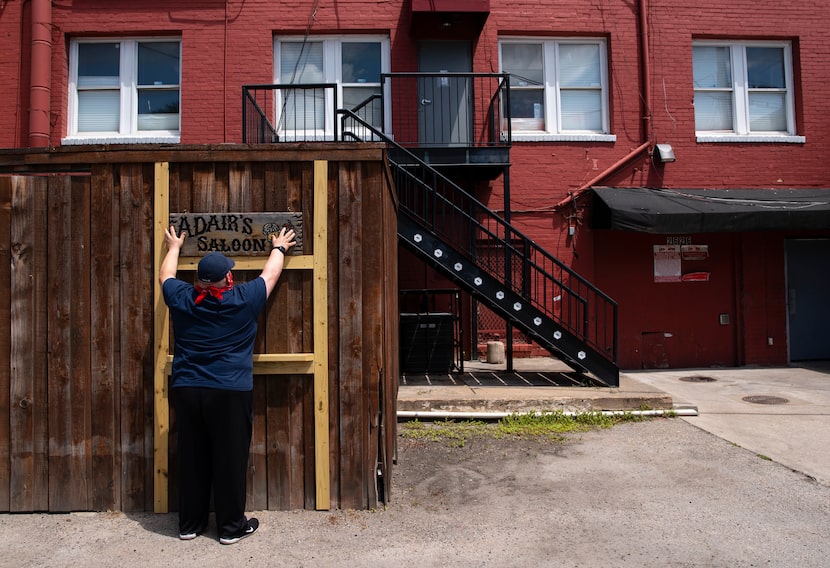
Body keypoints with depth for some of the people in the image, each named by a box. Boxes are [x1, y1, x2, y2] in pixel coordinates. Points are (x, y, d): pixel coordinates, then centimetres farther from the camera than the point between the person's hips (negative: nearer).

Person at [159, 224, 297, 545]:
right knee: (230, 460, 6)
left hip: (186, 392, 4)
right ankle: (231, 527, 16)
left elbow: (166, 275, 24)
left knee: (191, 459, 14)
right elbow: (270, 274, 12)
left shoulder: (181, 299, 2)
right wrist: (279, 249, 31)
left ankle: (190, 524, 27)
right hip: (231, 394, -4)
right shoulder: (244, 299, -6)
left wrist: (174, 247, 42)